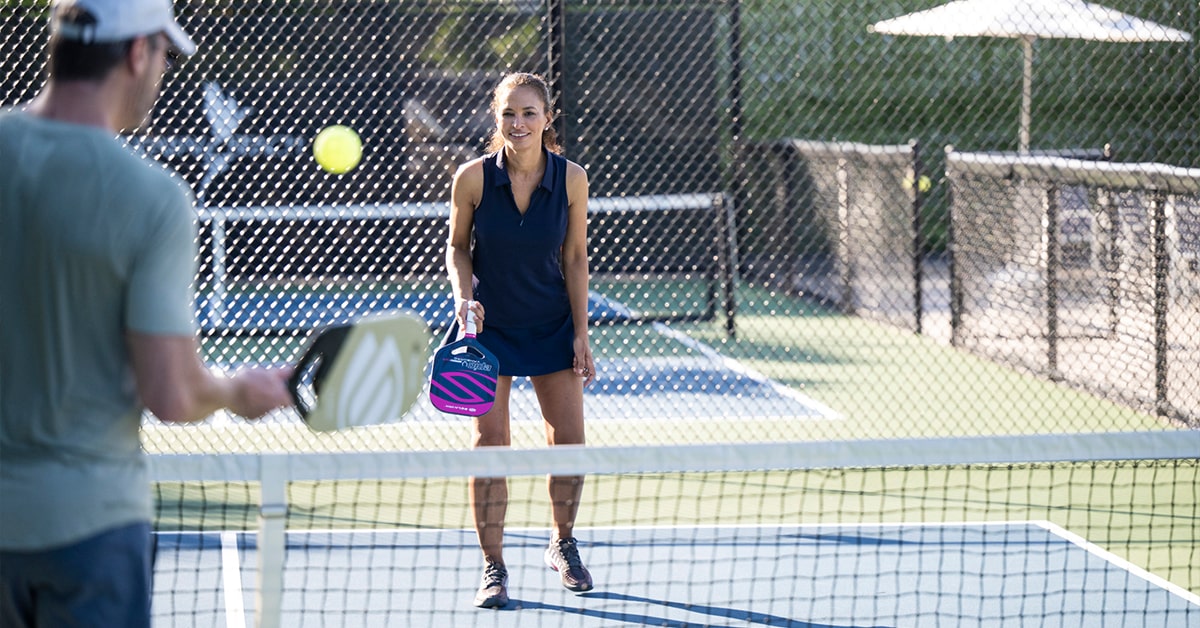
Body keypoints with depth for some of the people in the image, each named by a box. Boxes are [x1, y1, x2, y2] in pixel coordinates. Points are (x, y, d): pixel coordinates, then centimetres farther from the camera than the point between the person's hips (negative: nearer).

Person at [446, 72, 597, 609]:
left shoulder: (571, 178, -11)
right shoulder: (473, 177, -15)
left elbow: (575, 258, -2)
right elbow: (458, 246, 0)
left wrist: (581, 335, -3)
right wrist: (464, 296, -18)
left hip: (553, 324, 2)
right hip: (488, 323, -2)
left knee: (568, 439, 3)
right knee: (490, 442, -4)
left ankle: (563, 545, 27)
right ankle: (493, 568, 5)